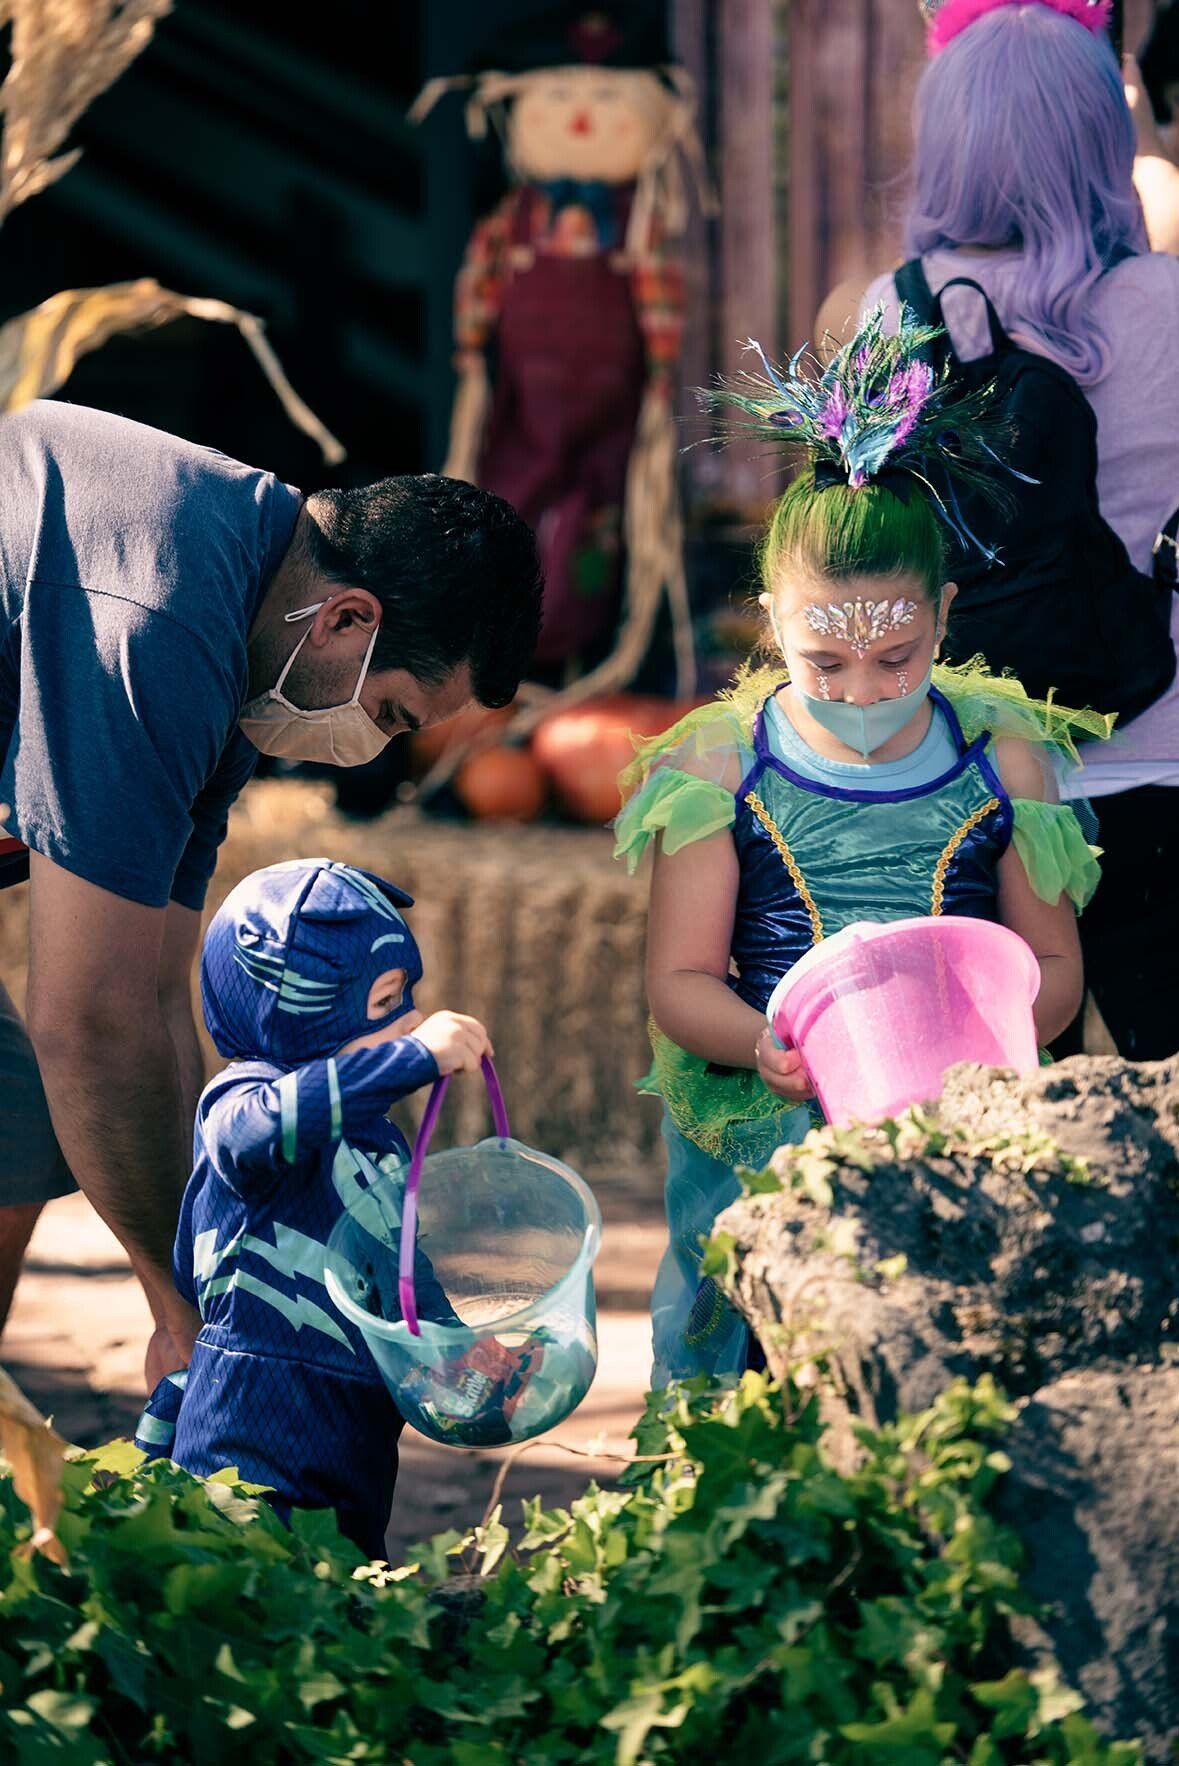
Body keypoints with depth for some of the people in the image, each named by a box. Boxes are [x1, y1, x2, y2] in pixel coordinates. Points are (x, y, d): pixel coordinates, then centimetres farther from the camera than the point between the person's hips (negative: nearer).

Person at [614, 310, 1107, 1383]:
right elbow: (681, 979, 2)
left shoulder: (1004, 761, 3)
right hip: (764, 1131, 0)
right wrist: (762, 1044, -20)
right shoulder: (723, 769, 1)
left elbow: (1053, 964, 8)